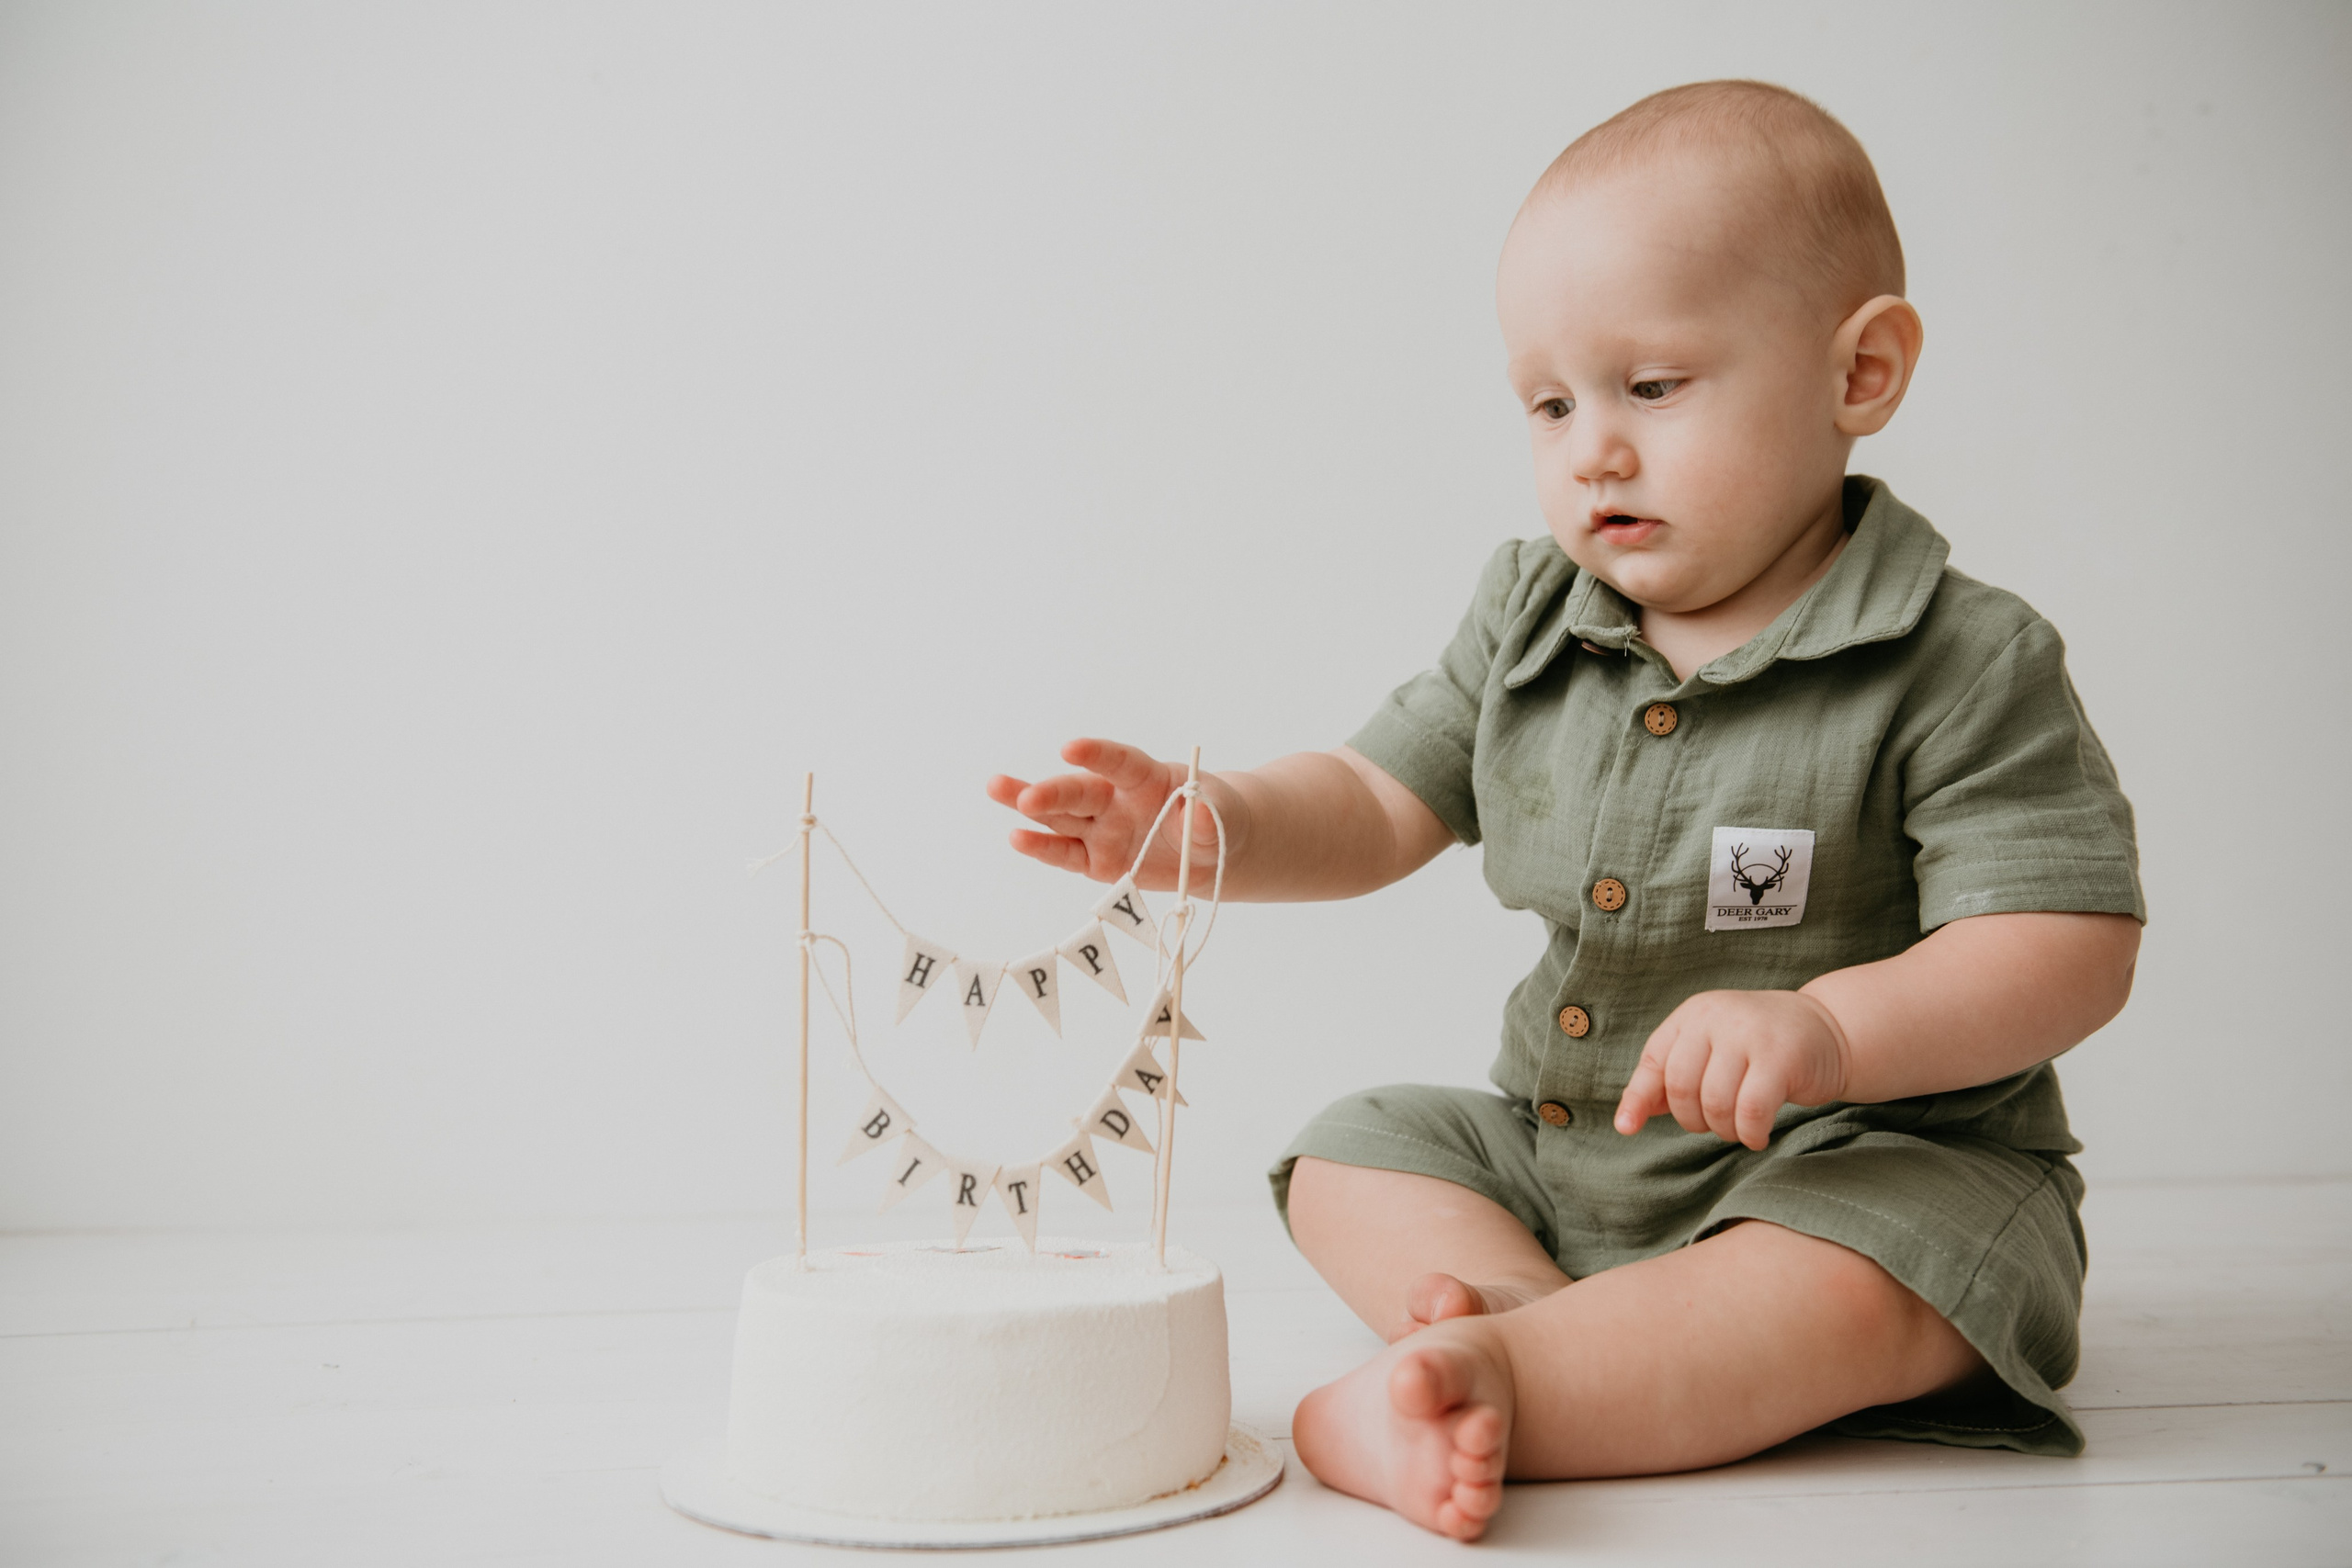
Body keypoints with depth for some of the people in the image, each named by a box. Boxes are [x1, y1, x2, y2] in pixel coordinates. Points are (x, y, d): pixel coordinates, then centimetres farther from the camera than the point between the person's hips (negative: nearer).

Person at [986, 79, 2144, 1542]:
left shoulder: (1965, 664, -15)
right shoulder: (1529, 622, 2)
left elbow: (2071, 947, -19)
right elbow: (1382, 801, 5)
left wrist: (1829, 1028, -34)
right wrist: (1212, 828, -17)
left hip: (1877, 1159, -6)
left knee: (1854, 1294, -35)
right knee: (1350, 1158, 3)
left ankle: (1496, 1379, -37)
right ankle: (1518, 1308, -23)